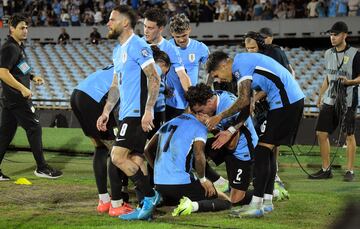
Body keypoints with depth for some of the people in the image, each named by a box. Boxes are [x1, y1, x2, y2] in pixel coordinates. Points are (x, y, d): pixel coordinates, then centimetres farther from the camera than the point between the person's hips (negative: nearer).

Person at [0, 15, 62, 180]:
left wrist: (32, 77, 14)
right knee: (34, 128, -3)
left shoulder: (18, 47, 17)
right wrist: (23, 88, -24)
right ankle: (41, 168, 5)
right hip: (18, 98, -10)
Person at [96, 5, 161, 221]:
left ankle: (150, 196, -4)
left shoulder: (137, 46, -12)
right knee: (135, 159, 8)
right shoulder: (118, 50, 18)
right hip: (128, 114, 10)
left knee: (118, 156, -13)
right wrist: (106, 112, 19)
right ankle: (147, 205, 11)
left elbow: (154, 78, -17)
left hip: (137, 113, -10)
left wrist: (148, 110, -23)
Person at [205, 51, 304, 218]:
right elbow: (247, 105, 21)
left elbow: (244, 100, -15)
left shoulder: (240, 63, -8)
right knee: (268, 150, 13)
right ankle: (267, 201, 17)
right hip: (293, 99, 10)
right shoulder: (244, 64, 22)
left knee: (262, 150, -11)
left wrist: (220, 116, -5)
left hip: (285, 101, -10)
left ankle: (256, 205, -13)